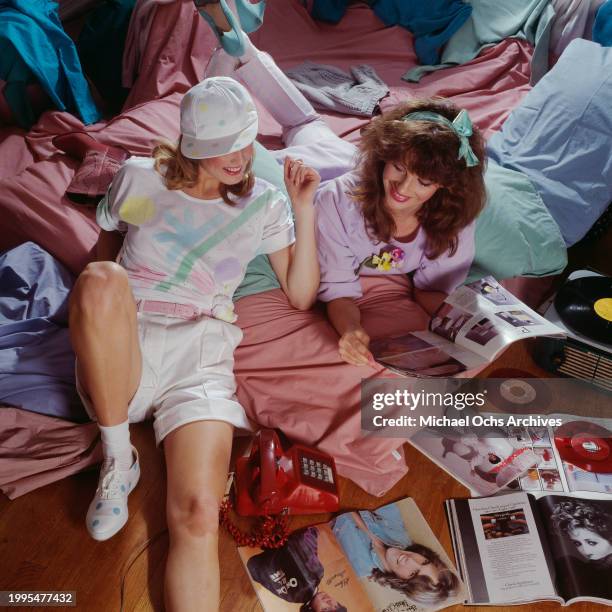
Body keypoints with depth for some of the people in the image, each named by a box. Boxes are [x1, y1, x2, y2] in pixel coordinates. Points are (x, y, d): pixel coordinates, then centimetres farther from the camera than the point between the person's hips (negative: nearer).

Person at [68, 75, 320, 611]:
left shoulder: (264, 204, 12)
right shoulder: (139, 178, 11)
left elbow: (301, 294, 9)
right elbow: (107, 241, 26)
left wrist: (304, 209, 1)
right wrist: (102, 296, 4)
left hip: (198, 355, 0)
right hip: (120, 352, 1)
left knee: (198, 516, -24)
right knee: (101, 278, -35)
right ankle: (117, 458, -17)